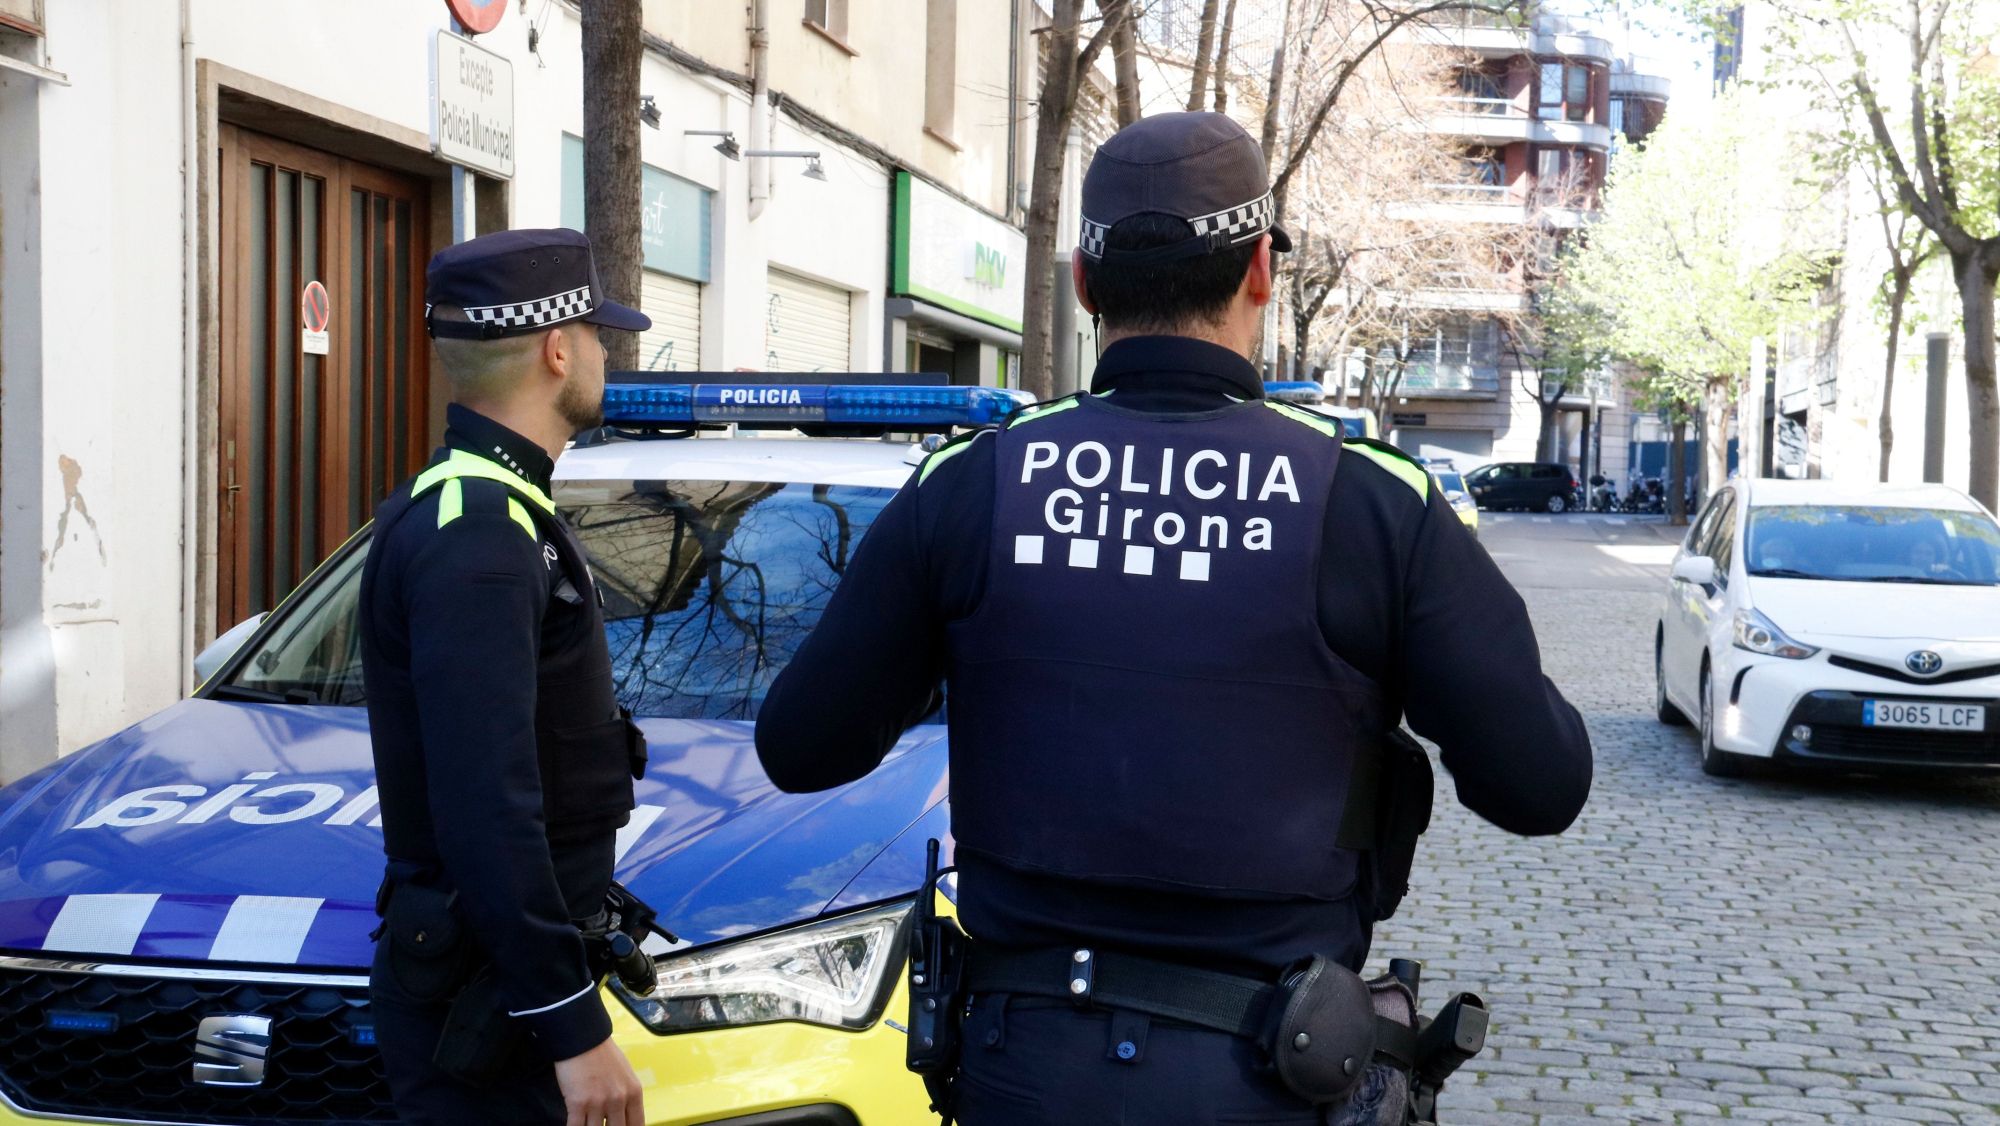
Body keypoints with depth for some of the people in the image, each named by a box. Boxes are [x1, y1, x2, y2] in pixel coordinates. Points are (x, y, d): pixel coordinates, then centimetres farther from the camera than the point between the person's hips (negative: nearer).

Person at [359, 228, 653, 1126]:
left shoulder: (464, 506, 11)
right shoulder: (477, 537, -21)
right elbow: (487, 813, -27)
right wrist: (576, 1026, -24)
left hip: (479, 977, 10)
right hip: (485, 1008, -10)